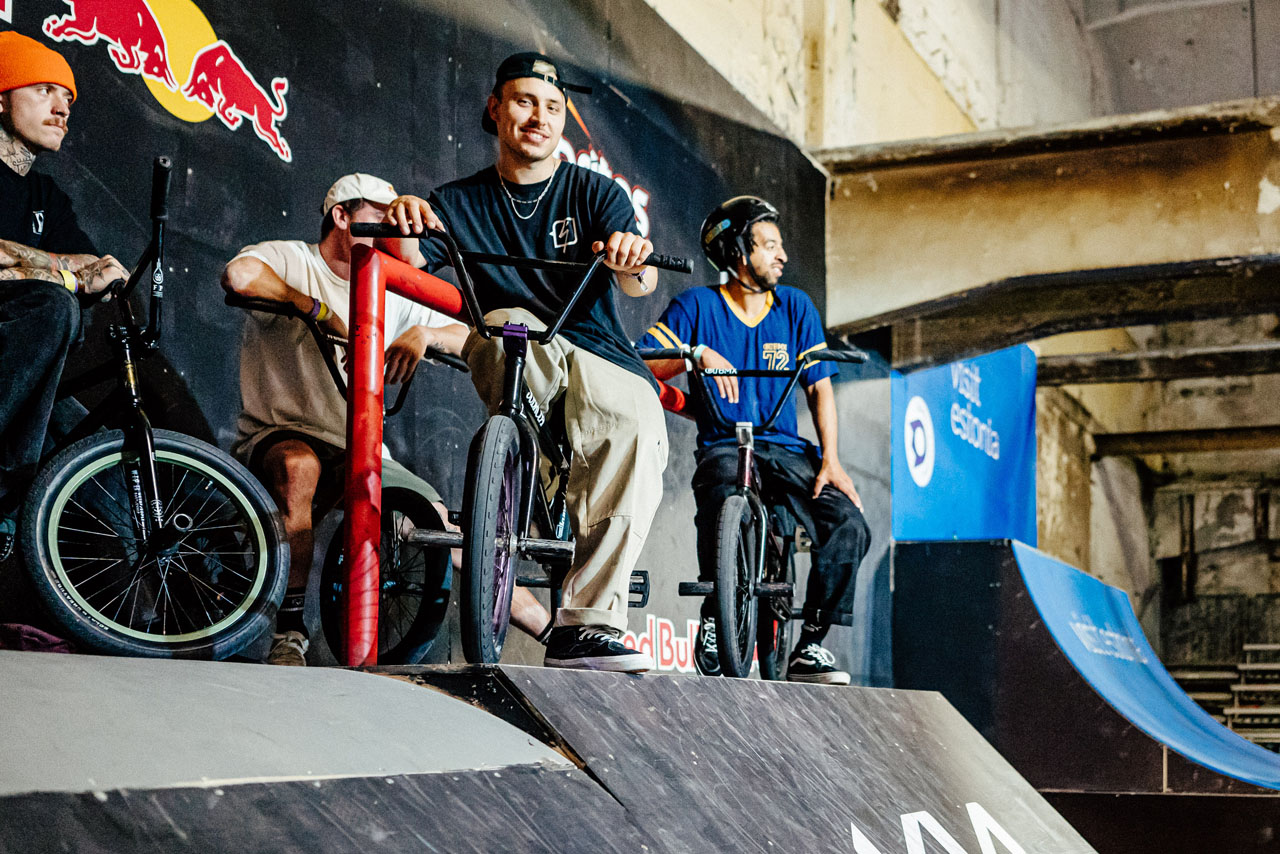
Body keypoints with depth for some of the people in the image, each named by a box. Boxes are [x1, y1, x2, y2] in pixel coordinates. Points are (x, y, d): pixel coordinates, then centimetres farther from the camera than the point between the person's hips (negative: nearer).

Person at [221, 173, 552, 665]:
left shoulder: (391, 296, 16)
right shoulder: (288, 261, -1)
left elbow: (471, 340, 9)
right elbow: (238, 275, -26)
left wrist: (423, 333, -12)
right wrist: (320, 309, -15)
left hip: (362, 454, 5)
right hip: (277, 435, -5)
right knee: (298, 464, -39)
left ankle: (556, 633, 5)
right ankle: (290, 632, -32)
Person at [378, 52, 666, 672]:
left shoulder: (595, 194, 10)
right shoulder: (461, 202, 15)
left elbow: (639, 282, -8)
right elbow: (408, 266, -3)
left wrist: (632, 262, -33)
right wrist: (401, 227, -26)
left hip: (604, 359, 0)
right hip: (515, 361, 1)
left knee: (639, 436, -32)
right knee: (504, 325, -35)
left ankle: (584, 627, -32)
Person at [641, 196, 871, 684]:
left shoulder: (795, 306, 9)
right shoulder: (697, 306, 2)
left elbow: (818, 388, 6)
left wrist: (829, 459, -7)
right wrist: (698, 354, -23)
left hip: (786, 448, 3)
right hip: (723, 447, -3)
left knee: (849, 526, -22)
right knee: (725, 507, -37)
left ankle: (810, 645, -8)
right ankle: (714, 622, -12)